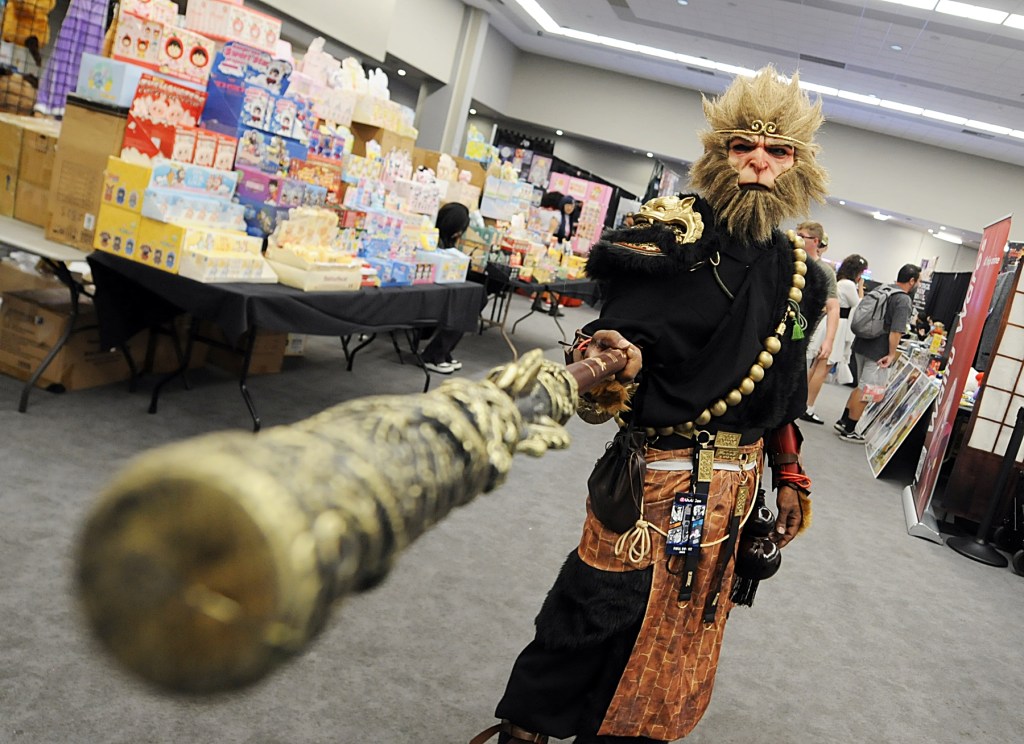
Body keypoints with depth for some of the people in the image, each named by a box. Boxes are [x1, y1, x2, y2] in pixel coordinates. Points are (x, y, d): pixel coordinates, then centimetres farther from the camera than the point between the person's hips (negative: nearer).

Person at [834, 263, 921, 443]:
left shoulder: (881, 289, 10)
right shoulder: (904, 300, -15)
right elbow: (896, 331, -23)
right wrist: (892, 354, -17)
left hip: (861, 345, 8)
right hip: (878, 352, -8)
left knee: (862, 387, 20)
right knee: (866, 392, 0)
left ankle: (843, 421, 23)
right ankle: (848, 430, 5)